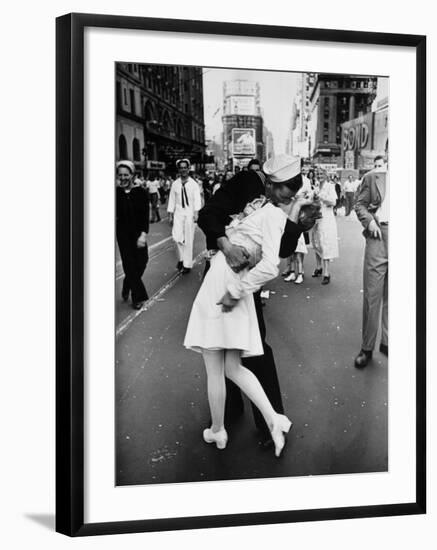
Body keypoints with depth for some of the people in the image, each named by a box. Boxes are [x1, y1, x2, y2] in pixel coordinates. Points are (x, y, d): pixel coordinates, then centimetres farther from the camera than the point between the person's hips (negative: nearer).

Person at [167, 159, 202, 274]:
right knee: (177, 237, -8)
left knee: (188, 239, 1)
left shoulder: (193, 184, -3)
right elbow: (172, 199, 7)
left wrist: (196, 213, -20)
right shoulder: (175, 184, 4)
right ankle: (181, 258, 17)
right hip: (178, 213, 2)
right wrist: (170, 215, 5)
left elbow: (197, 199, -8)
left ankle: (187, 264, 11)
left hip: (189, 213, -2)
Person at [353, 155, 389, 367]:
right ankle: (367, 348, 10)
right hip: (379, 235, -1)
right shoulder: (372, 177, 3)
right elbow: (360, 204, 7)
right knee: (372, 294, 0)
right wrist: (369, 221, -10)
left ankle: (387, 342, 24)